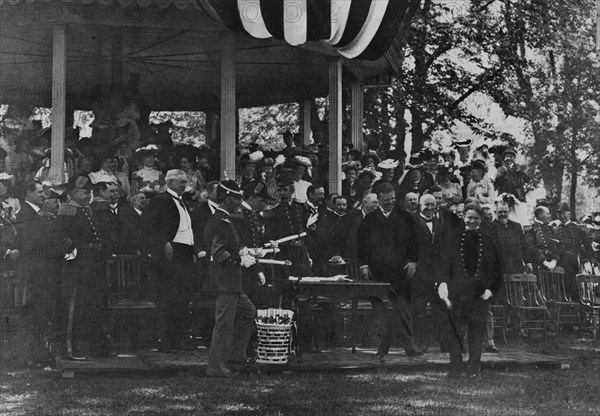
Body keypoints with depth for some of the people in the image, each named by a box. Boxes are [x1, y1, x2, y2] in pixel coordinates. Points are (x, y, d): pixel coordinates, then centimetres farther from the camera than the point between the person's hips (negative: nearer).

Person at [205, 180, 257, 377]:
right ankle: (216, 367, 0)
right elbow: (218, 253, -25)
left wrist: (241, 252, 14)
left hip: (229, 281, 11)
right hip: (225, 281, -11)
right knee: (224, 323, -5)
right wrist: (241, 260, -20)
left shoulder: (217, 219, 14)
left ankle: (236, 353, 25)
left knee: (248, 312, 21)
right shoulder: (223, 222, -18)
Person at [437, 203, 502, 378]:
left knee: (476, 331, 3)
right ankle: (456, 368, 3)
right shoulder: (454, 240, 6)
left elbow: (497, 269, 8)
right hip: (457, 291, 0)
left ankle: (473, 368, 9)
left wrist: (491, 289, -3)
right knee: (455, 330, -2)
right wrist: (443, 284, -14)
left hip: (479, 292, 0)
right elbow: (446, 264, 0)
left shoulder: (487, 241, 7)